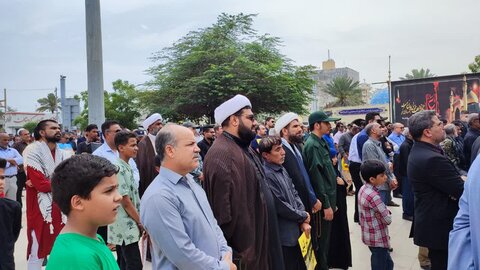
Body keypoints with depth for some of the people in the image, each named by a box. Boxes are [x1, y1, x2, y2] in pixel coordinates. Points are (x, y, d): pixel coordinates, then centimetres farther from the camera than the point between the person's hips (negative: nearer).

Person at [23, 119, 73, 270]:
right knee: (38, 251, 3)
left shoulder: (64, 154, 10)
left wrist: (46, 183, -15)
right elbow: (40, 184, -17)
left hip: (61, 208, 6)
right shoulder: (32, 151, -9)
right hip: (40, 208, -6)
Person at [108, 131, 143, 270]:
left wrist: (138, 221, 13)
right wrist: (140, 222, -10)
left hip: (127, 226, 9)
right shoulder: (118, 168, -17)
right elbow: (125, 201, -18)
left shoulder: (127, 167, 11)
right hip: (126, 225, -9)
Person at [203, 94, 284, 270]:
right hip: (243, 242, -10)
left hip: (259, 236, 10)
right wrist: (234, 254, -22)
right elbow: (222, 211, -26)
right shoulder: (221, 154, -23)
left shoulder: (244, 148, 10)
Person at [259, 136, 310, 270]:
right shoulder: (266, 175, -22)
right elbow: (280, 206, -21)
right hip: (283, 235, -8)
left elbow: (295, 194, 9)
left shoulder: (282, 170, 7)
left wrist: (304, 220, -2)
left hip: (295, 231, 8)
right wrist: (303, 216, -6)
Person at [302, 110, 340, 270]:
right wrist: (326, 204, -20)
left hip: (328, 197, 9)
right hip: (322, 200, -9)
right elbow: (316, 177, -21)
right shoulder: (312, 145, -18)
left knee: (325, 238, 19)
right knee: (321, 239, 2)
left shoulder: (320, 143, 12)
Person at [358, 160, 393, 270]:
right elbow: (388, 219, -21)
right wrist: (388, 213, -2)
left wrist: (384, 212, -8)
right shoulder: (373, 196, -27)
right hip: (378, 238, -9)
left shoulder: (363, 188, 1)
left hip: (370, 235, 9)